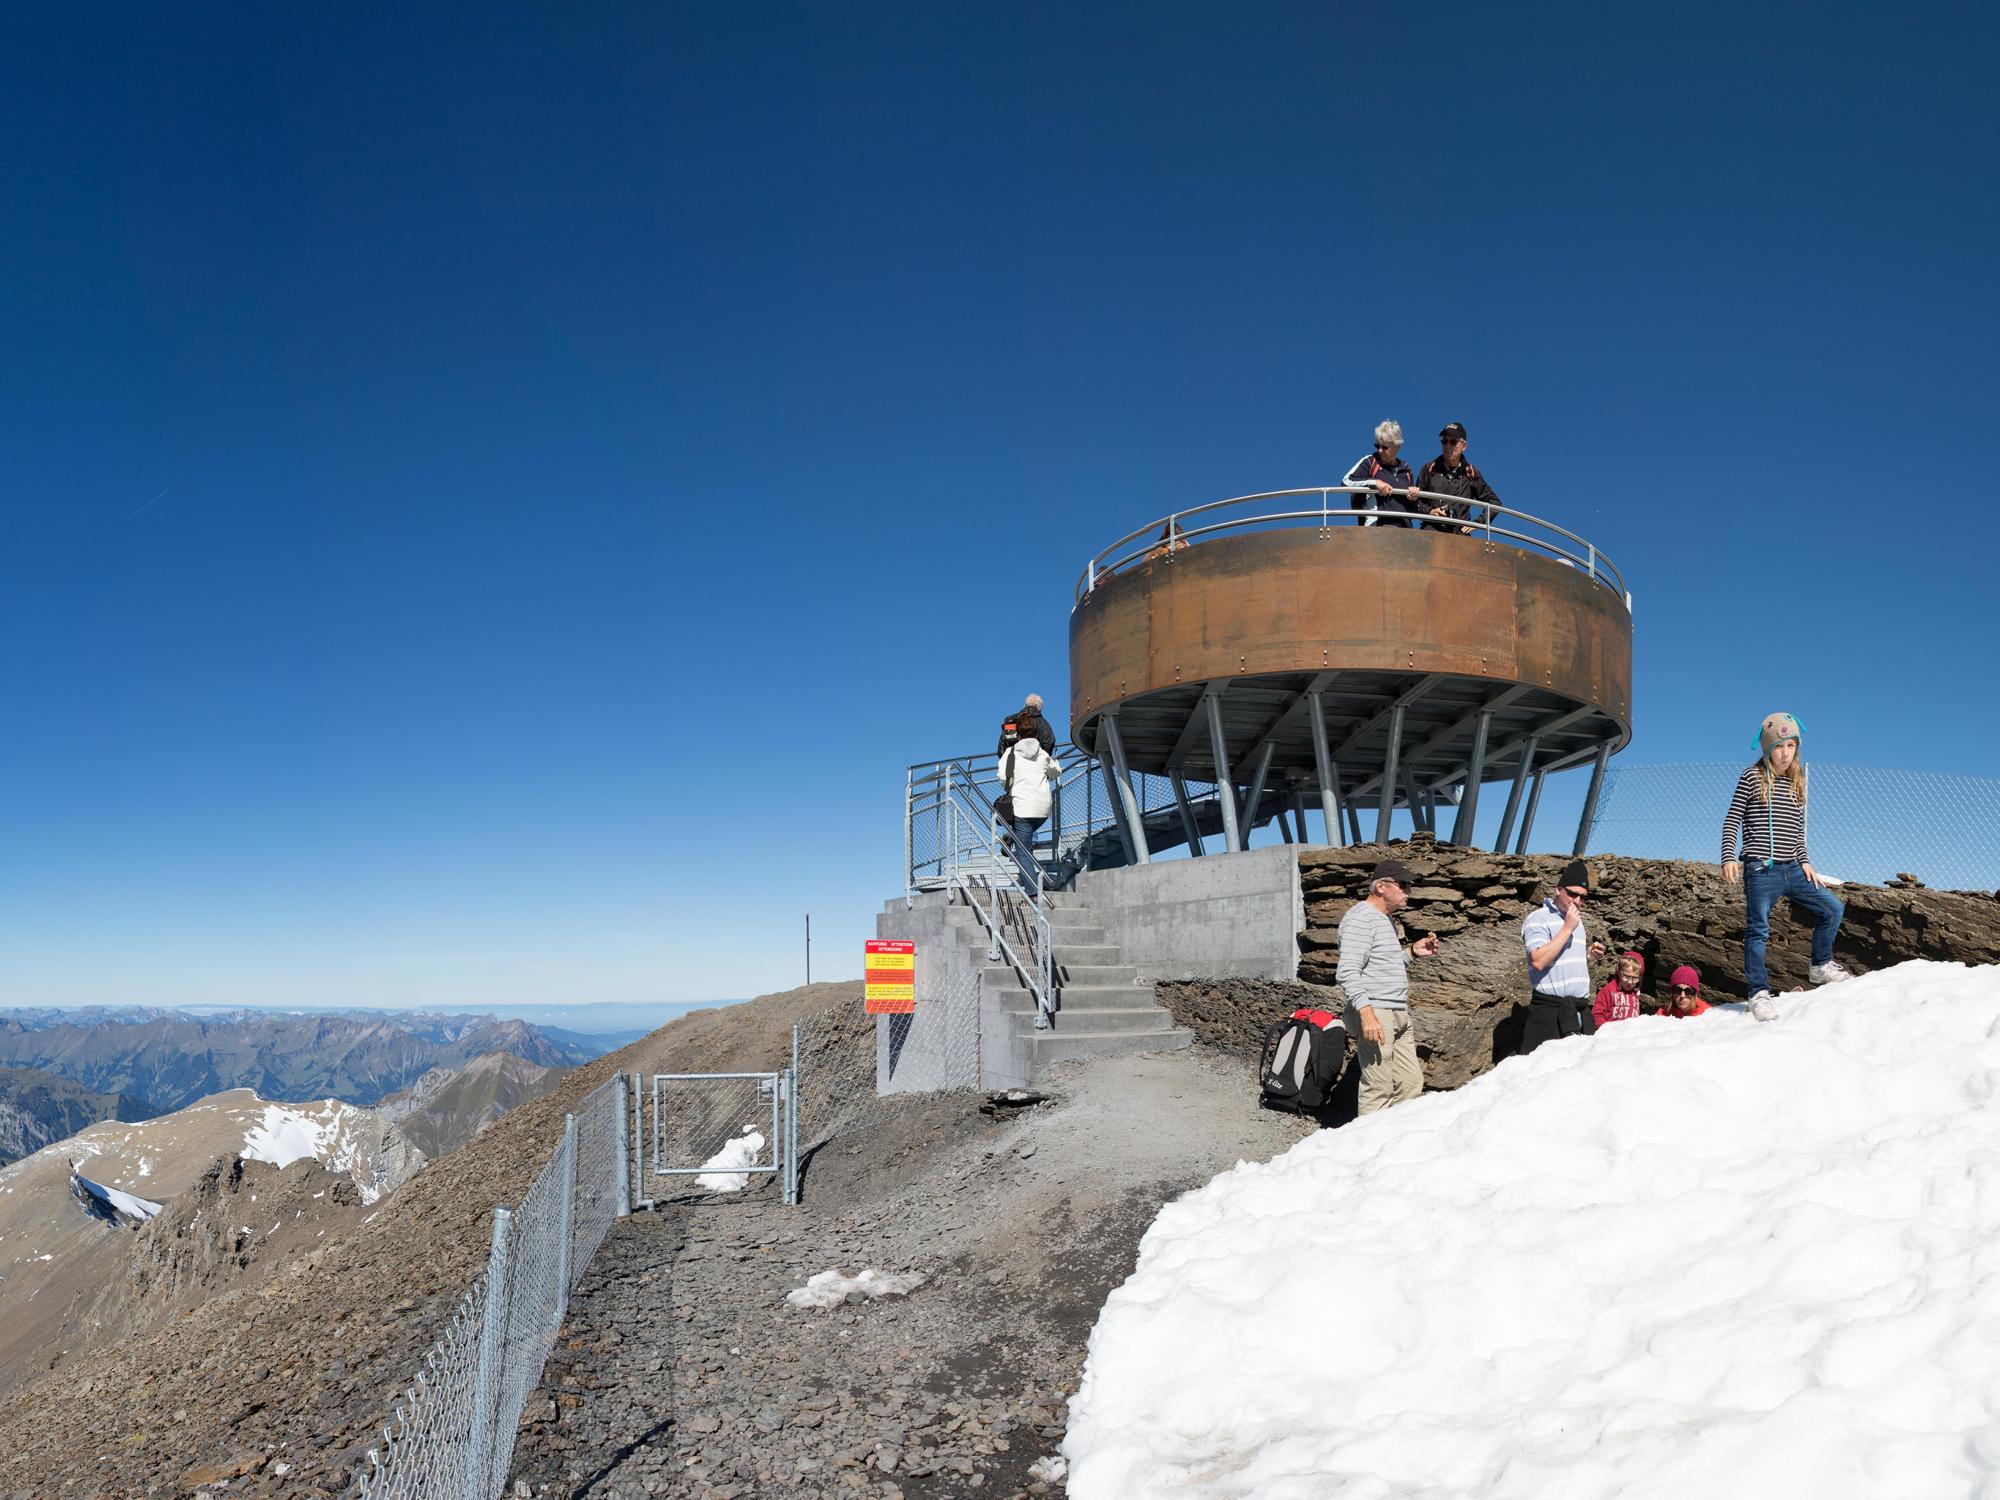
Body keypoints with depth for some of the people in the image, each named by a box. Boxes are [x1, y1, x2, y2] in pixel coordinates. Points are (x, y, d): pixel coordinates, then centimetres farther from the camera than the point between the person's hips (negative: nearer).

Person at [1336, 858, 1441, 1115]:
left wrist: (1412, 952, 15)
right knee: (1379, 1090, -9)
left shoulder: (1385, 920, 20)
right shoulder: (1360, 918, -12)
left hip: (1399, 1015, 10)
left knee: (1411, 1083, 9)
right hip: (1375, 1014, -10)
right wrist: (1366, 1012, -28)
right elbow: (1347, 972, -20)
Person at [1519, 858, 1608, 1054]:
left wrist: (1589, 955, 9)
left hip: (1581, 1009, 8)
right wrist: (1567, 928, -16)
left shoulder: (1577, 920, 20)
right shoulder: (1538, 919, -7)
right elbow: (1538, 961, -21)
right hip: (1550, 1009, -8)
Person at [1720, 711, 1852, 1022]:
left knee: (1833, 908, 5)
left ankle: (1821, 966, 25)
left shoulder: (1798, 783, 13)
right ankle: (1759, 992, 6)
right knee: (1758, 930, -3)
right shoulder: (1752, 778, -3)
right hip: (1760, 871, -6)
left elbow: (1798, 831, 20)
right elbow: (1732, 821, -3)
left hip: (1791, 870, 6)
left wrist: (1805, 862, 11)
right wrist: (1728, 858, -13)